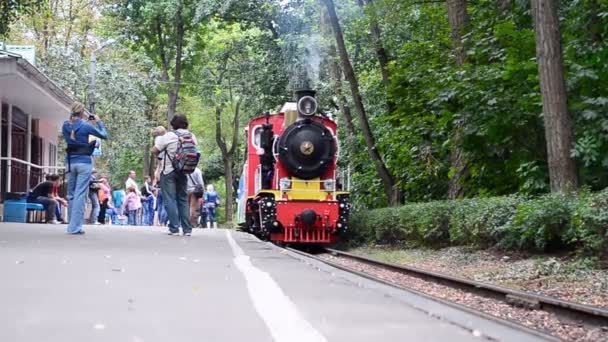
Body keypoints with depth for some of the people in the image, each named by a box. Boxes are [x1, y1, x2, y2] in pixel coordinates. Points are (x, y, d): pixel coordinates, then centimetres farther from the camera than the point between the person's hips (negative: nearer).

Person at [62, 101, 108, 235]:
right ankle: (75, 226, -7)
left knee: (71, 194, 14)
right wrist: (98, 122, 12)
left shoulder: (66, 126, 4)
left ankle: (71, 224, 20)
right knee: (80, 194, -4)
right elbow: (104, 135, -1)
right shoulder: (85, 126, -10)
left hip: (70, 162, 5)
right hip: (84, 162, -5)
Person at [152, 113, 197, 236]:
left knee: (170, 200, 0)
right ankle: (187, 229, 9)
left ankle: (174, 228, -6)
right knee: (183, 200, 12)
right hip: (183, 172, 5)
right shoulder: (192, 137, 1)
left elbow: (154, 151, -8)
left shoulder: (169, 136, -13)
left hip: (169, 172, -5)